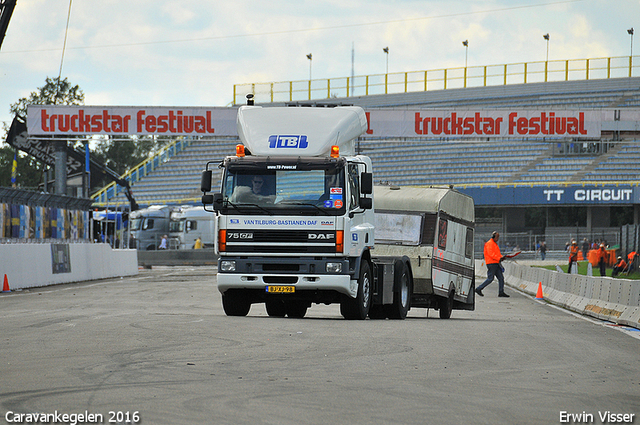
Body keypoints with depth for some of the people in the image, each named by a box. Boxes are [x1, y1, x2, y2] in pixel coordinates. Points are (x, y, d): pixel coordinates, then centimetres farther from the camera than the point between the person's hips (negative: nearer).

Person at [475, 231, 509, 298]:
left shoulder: (495, 244, 22)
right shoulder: (489, 243, -10)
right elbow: (491, 253, -20)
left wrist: (502, 257, 3)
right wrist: (499, 258, -24)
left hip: (496, 264, 10)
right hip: (491, 263, -10)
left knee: (501, 278, 2)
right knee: (490, 279, -8)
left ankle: (501, 292, 2)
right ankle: (479, 289, 0)